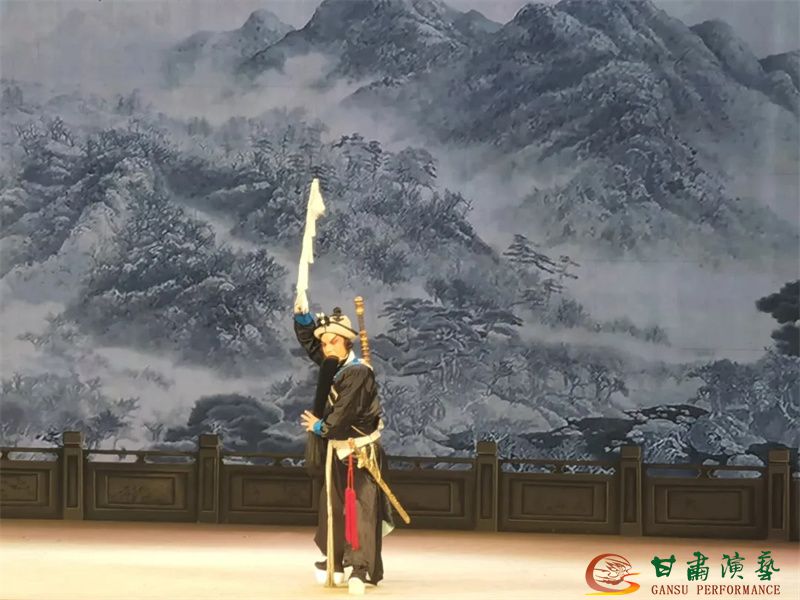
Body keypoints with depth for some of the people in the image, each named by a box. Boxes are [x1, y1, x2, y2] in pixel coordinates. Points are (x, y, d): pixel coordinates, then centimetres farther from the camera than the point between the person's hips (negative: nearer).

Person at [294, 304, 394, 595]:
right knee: (332, 505, 15)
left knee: (362, 508, -12)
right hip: (338, 450, 9)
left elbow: (343, 414, -22)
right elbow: (309, 341, 13)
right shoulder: (334, 364, 5)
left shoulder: (358, 372, -20)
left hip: (361, 452, -9)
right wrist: (302, 316, -5)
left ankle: (362, 569, -16)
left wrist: (320, 427, -5)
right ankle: (334, 562, 26)